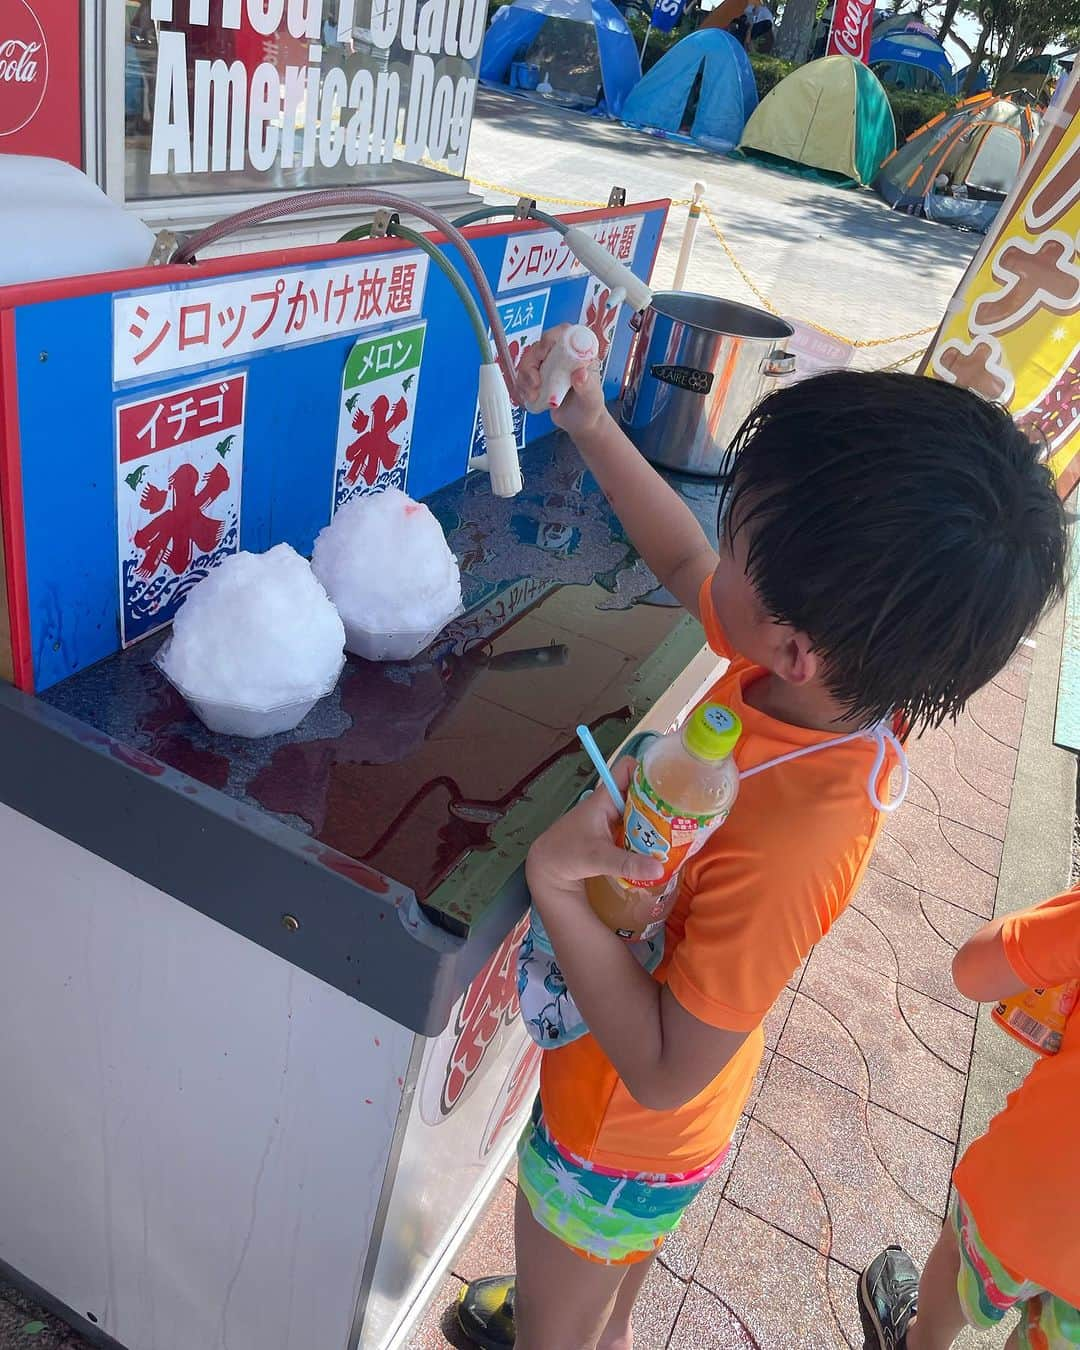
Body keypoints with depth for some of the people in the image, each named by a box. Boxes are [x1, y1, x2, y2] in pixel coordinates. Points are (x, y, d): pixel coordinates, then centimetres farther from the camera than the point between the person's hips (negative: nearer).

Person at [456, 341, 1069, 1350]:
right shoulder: (837, 684, -21)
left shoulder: (786, 850, -44)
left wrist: (555, 878, -39)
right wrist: (589, 425, -5)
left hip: (614, 1141, -7)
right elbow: (684, 566, -2)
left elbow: (665, 1071, -31)